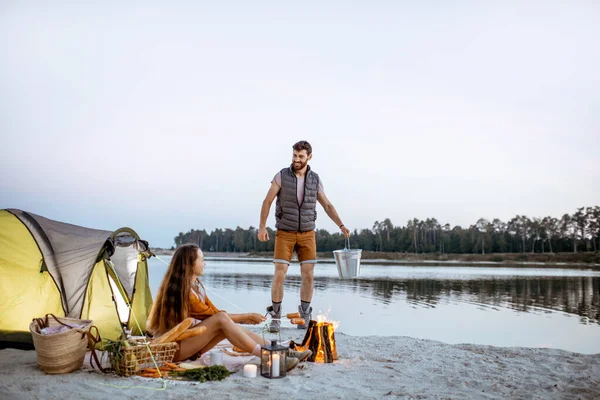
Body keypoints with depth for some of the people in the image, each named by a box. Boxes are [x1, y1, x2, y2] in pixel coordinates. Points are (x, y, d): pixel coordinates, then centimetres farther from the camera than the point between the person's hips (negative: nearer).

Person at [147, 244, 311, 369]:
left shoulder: (197, 285, 8)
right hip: (173, 346, -8)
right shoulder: (181, 290, -20)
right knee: (222, 320, -26)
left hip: (188, 340, 8)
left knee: (230, 325, -12)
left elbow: (214, 312, 7)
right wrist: (247, 316, -8)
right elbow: (213, 314, -15)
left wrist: (244, 318, -5)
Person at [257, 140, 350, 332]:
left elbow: (328, 206, 8)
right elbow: (267, 201, -4)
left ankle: (304, 316, 11)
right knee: (279, 275, -10)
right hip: (285, 233, -2)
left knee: (308, 276, -3)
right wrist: (262, 227, -14)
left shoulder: (315, 180, 2)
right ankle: (275, 317, 5)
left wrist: (341, 226, -4)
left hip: (307, 234, 2)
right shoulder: (282, 175, -7)